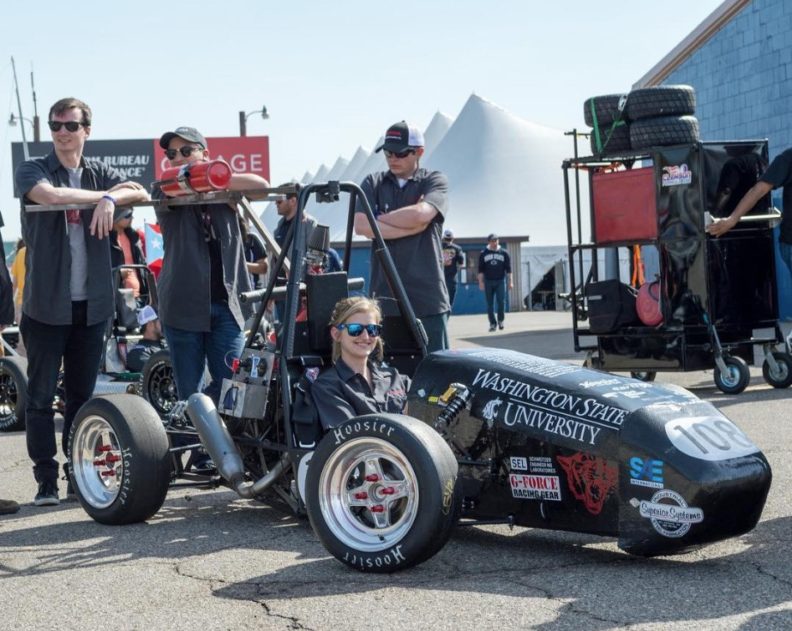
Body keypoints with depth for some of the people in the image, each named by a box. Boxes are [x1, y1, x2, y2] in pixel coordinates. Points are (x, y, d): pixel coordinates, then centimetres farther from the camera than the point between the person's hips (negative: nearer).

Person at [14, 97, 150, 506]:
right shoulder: (32, 171, 0)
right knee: (41, 394, -1)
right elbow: (51, 195, -22)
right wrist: (104, 194, -12)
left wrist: (111, 199, -26)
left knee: (83, 394, 9)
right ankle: (46, 478, 4)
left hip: (92, 304, 3)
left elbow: (140, 193, -6)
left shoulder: (99, 173, 10)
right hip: (46, 303, -3)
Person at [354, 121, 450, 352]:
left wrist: (381, 218, 0)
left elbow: (421, 214, -14)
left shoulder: (434, 181, 7)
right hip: (384, 295, 2)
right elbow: (361, 225, -4)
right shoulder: (373, 183, 13)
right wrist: (412, 226, -6)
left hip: (427, 296, -2)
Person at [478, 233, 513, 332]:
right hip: (488, 282, 1)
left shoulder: (504, 253, 5)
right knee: (490, 304, 2)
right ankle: (492, 324, 9)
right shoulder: (483, 254, 5)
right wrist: (481, 282, -3)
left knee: (501, 302, -9)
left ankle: (500, 321, 9)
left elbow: (508, 268, 7)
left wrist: (510, 282, 2)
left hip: (500, 281, -1)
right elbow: (480, 269, 5)